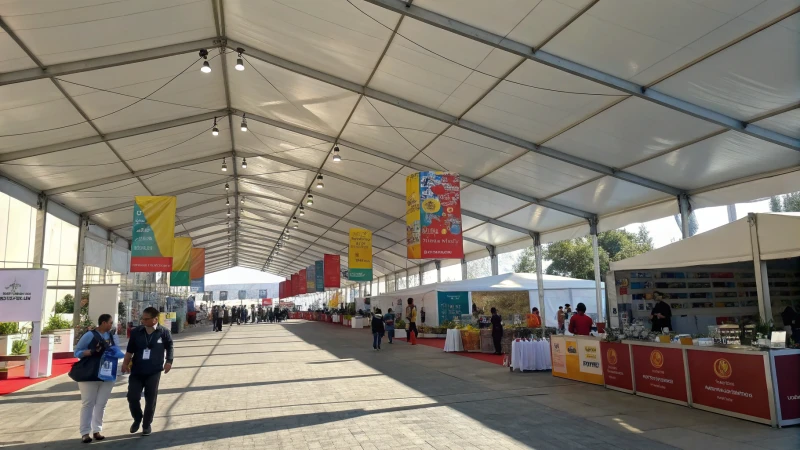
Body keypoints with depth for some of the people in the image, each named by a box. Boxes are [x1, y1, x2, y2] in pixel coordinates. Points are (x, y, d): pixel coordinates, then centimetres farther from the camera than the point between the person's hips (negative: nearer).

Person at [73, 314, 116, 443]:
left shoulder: (111, 335, 7)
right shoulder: (90, 335, -9)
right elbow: (77, 352, -8)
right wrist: (92, 351, -23)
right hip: (90, 375, -5)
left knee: (101, 404, 8)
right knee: (88, 403, 1)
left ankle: (97, 430, 16)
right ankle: (85, 433, 6)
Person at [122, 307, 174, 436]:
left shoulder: (164, 332, -7)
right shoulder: (136, 332, -2)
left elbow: (170, 348, 5)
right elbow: (130, 350, 6)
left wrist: (169, 361, -6)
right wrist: (125, 363, -4)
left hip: (154, 372, -2)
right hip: (136, 371, 2)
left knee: (150, 400, 5)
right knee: (132, 397, 0)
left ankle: (146, 425, 24)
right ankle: (137, 419, 28)